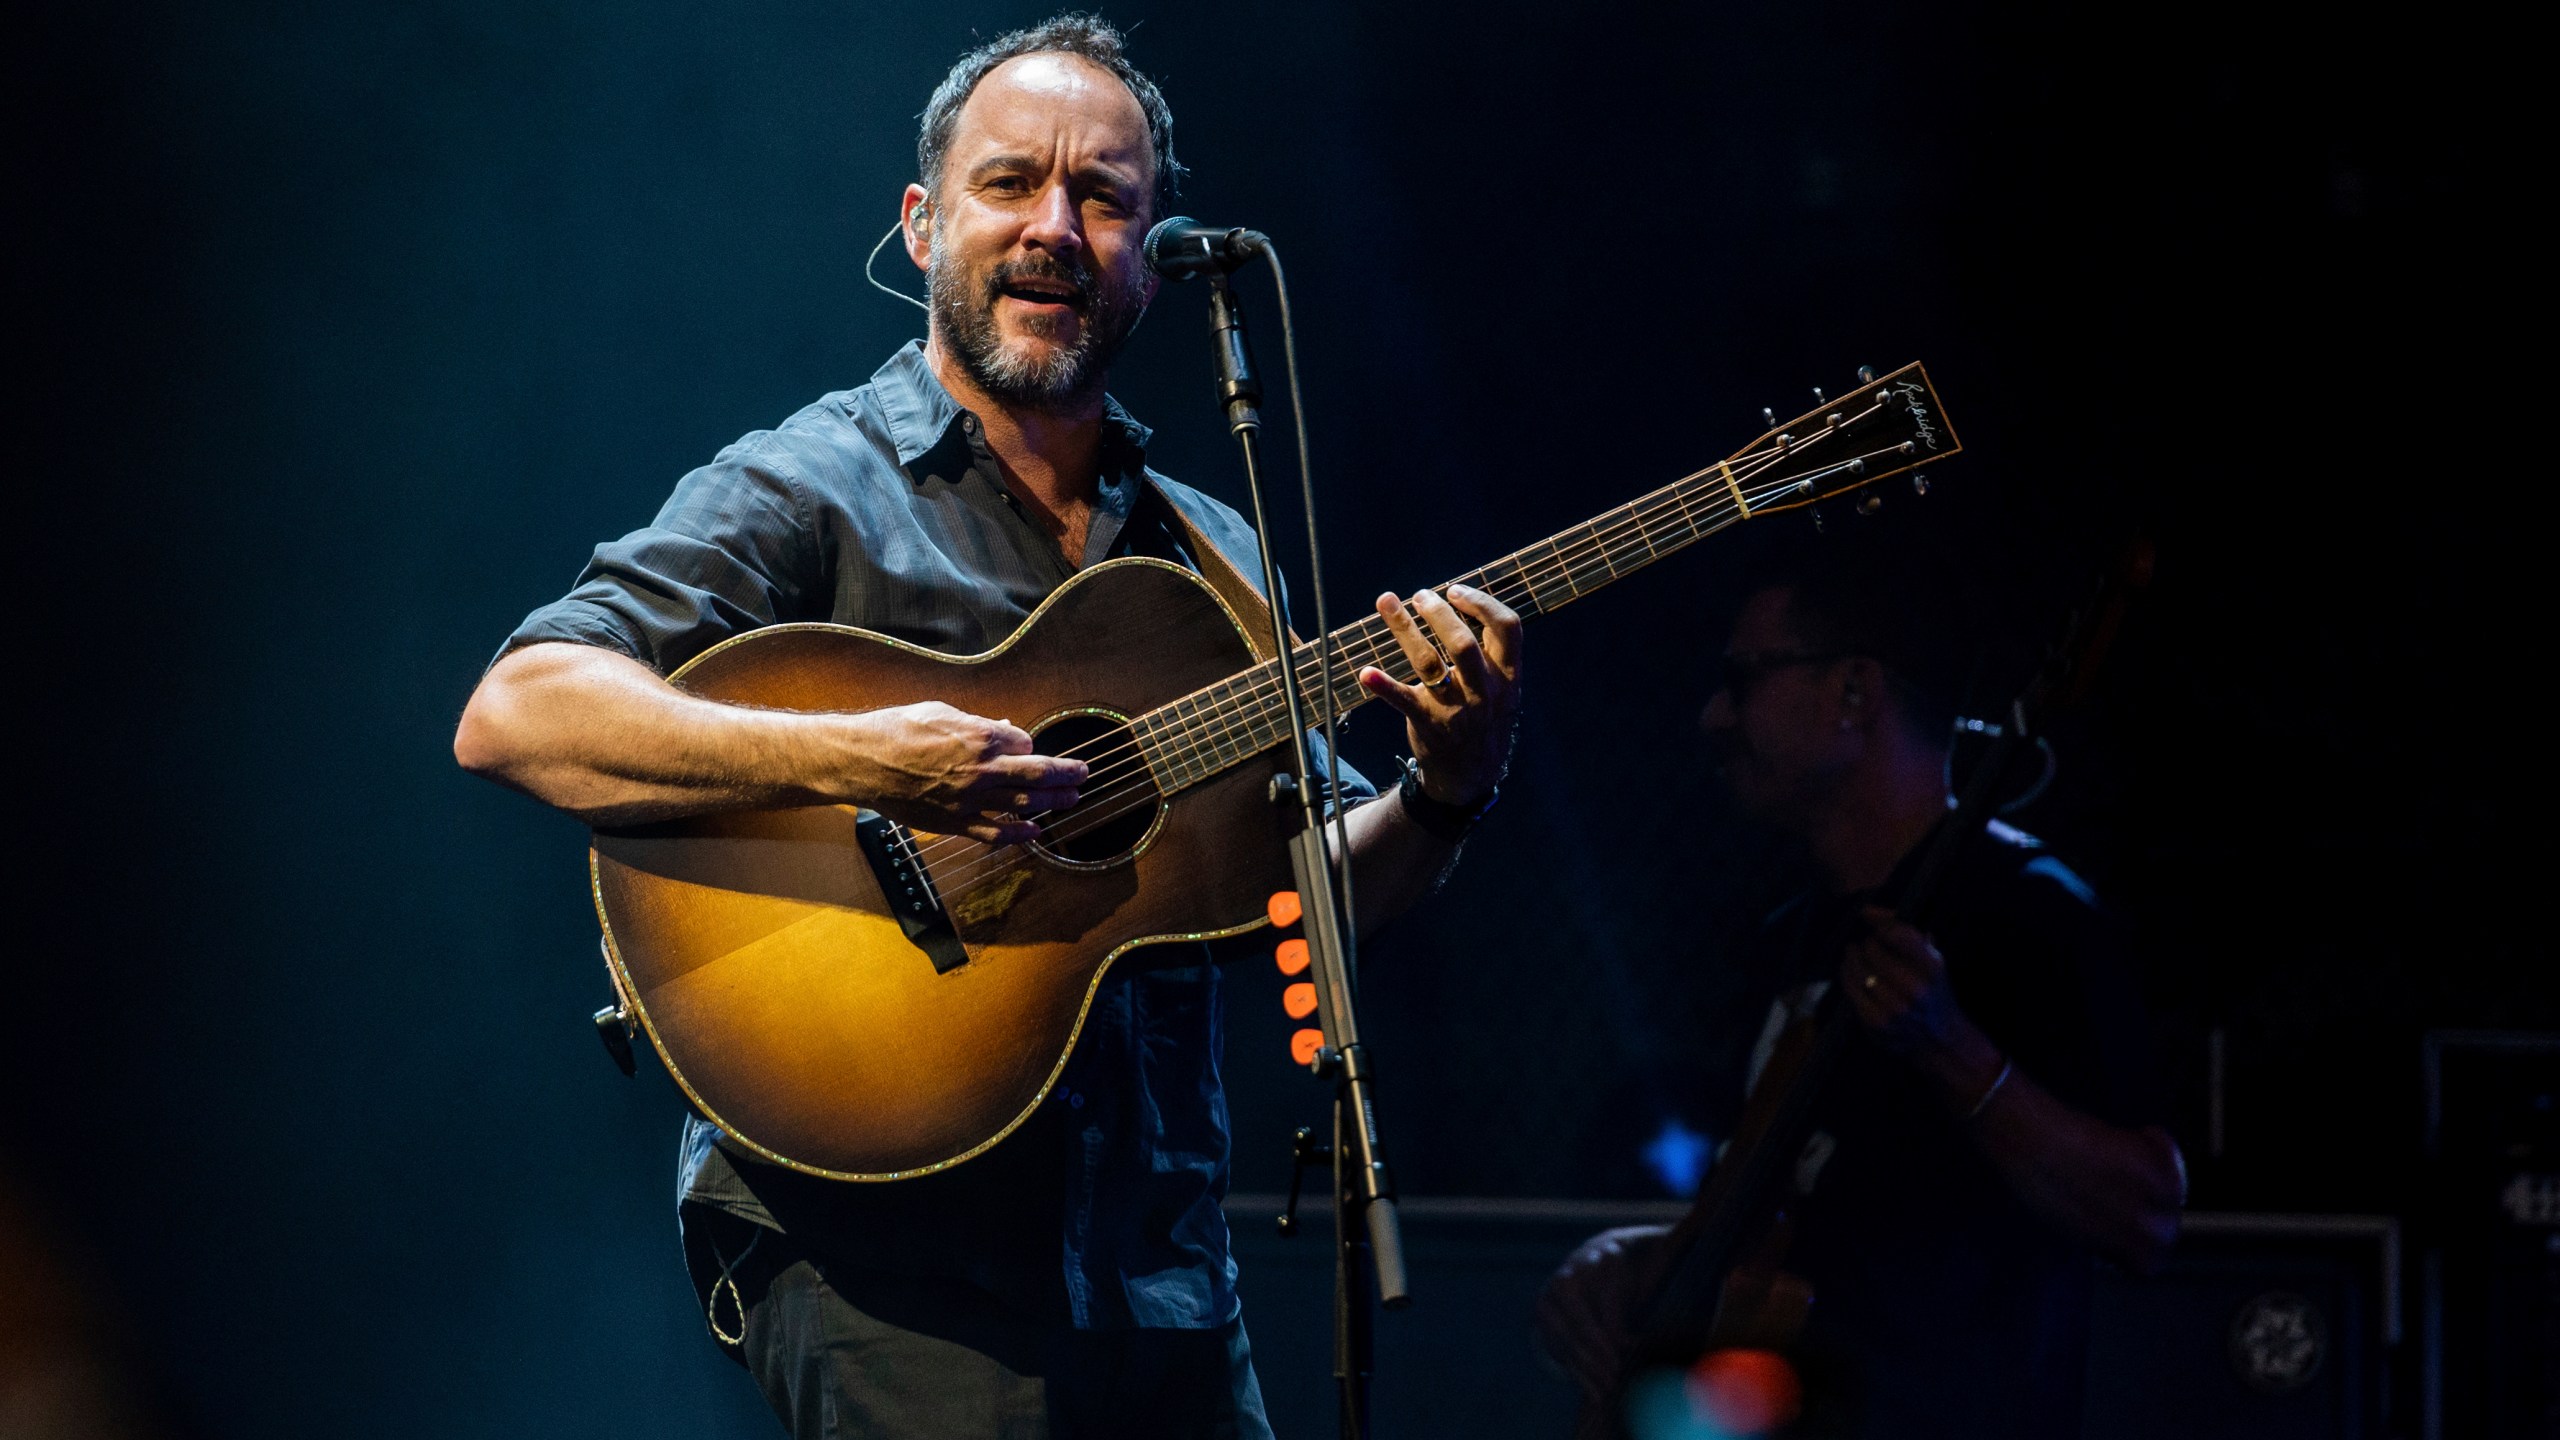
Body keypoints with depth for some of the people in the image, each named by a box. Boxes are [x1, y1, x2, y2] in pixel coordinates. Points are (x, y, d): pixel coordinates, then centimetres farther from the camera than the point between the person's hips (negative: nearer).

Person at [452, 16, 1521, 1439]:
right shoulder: (806, 495, -3)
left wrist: (1445, 790, -6)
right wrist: (849, 761, -27)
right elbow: (512, 717, -16)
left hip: (1154, 1260, 6)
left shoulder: (1210, 558, 16)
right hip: (874, 1249, -6)